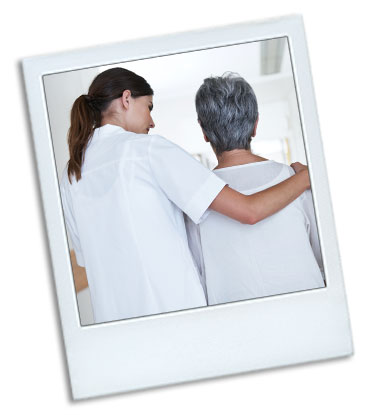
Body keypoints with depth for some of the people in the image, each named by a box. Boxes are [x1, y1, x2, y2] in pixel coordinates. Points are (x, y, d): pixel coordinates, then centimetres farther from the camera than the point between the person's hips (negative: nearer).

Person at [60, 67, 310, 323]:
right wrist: (305, 176, 4)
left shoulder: (70, 176, 11)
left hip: (112, 315, 6)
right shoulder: (147, 148, -7)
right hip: (174, 309, -6)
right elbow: (248, 211, -11)